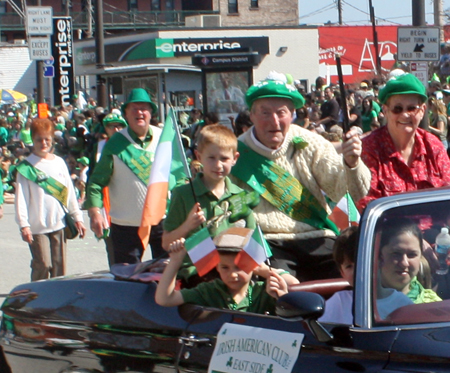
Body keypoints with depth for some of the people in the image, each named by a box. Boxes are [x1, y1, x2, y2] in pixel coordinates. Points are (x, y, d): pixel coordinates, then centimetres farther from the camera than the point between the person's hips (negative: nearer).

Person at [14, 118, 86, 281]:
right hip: (37, 226, -4)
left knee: (60, 266, 5)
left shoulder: (59, 163, 11)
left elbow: (69, 192, 16)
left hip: (59, 224, 4)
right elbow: (21, 198, -7)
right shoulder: (26, 167, -2)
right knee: (42, 265, -9)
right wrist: (23, 225, -15)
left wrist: (77, 217, 14)